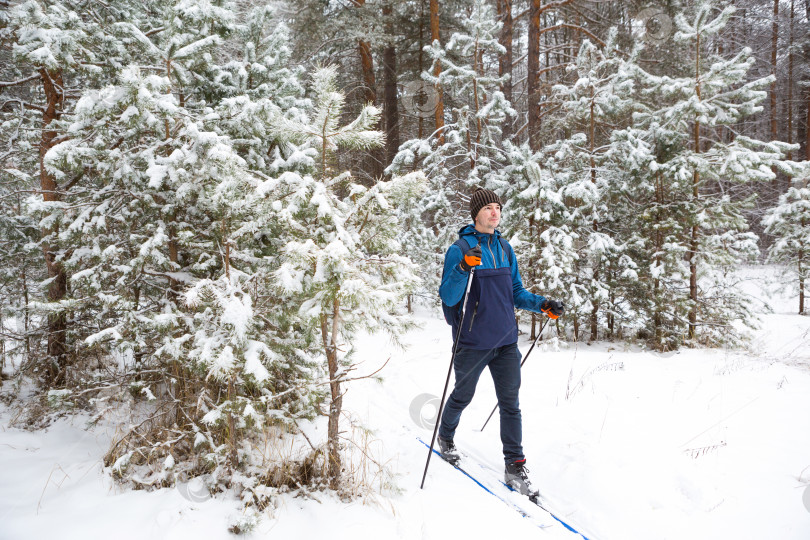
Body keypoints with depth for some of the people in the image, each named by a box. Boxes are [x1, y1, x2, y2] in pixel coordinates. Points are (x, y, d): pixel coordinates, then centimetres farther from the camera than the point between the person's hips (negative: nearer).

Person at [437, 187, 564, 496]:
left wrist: (542, 305, 0)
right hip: (473, 342, -4)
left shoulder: (505, 249, 9)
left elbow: (516, 292, 15)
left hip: (506, 341, 4)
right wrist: (464, 268, -31)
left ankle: (515, 467, 11)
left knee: (510, 403, 4)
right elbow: (448, 298, -15)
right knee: (462, 397, 14)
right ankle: (445, 437, 41)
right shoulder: (459, 249, -9)